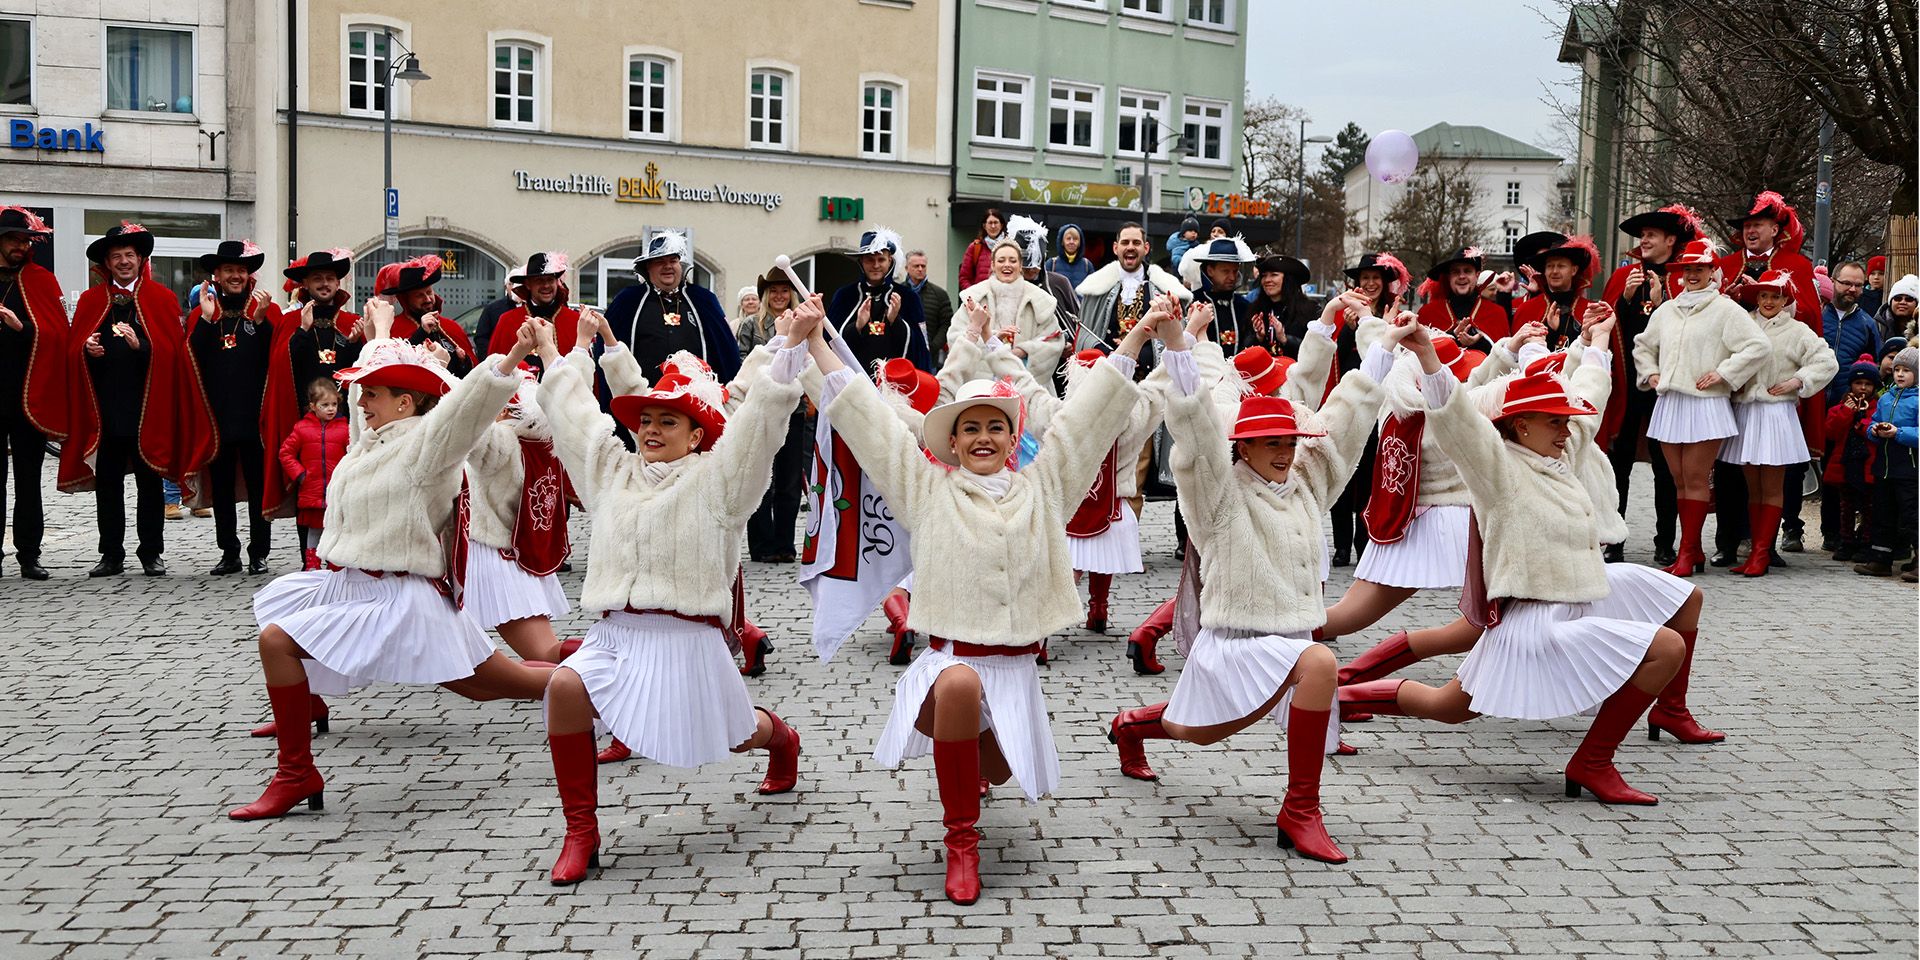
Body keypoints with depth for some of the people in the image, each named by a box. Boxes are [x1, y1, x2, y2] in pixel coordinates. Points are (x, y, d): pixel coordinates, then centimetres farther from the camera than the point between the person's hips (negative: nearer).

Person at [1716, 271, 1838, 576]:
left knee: (1772, 488, 0)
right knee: (1752, 487, 7)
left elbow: (1827, 362, -2)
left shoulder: (1797, 331, 2)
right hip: (1744, 411, 3)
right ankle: (1757, 550, 11)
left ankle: (1761, 554, 1)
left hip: (1776, 412, -3)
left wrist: (1797, 382, -8)